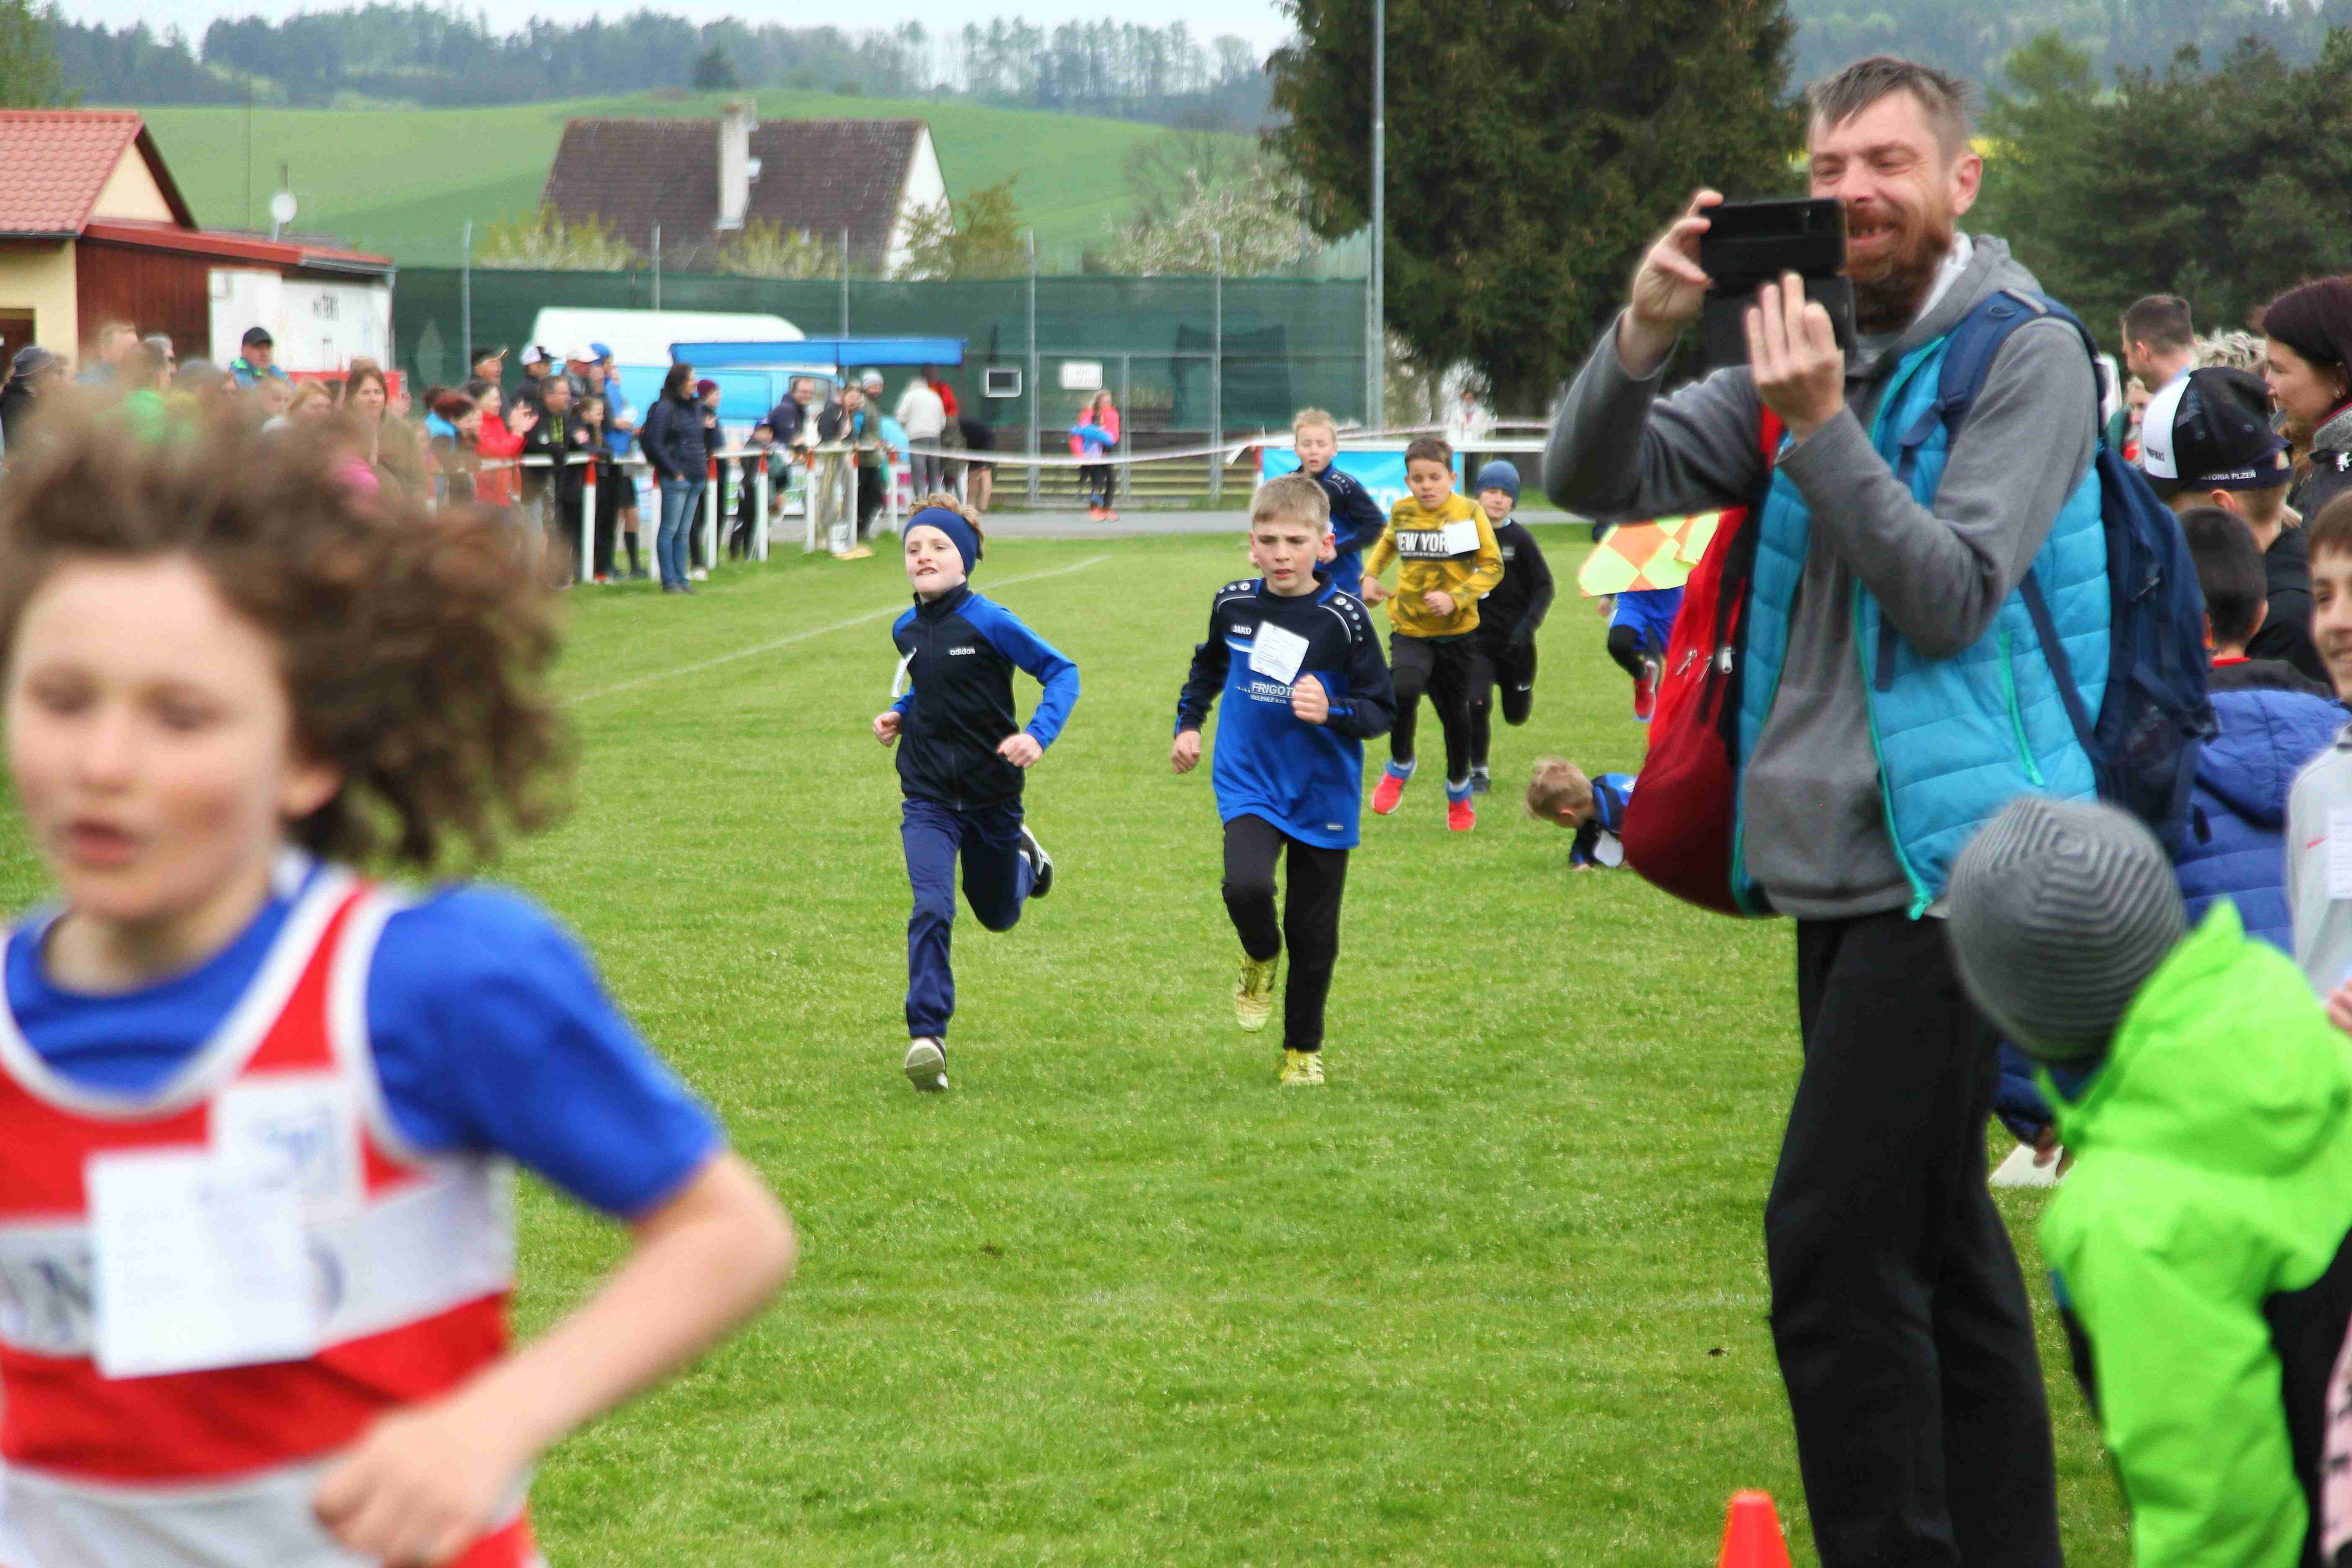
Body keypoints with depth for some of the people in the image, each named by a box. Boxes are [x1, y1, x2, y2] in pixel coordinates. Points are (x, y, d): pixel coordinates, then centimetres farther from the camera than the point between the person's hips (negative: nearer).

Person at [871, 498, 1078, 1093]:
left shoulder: (990, 623, -16)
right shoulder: (907, 630, 2)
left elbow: (1061, 672, -11)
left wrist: (1038, 734, -25)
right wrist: (899, 715, 4)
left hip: (993, 793, -2)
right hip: (928, 800, 2)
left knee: (998, 914, 18)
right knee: (931, 910, -18)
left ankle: (1023, 856, 52)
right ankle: (927, 1037, -17)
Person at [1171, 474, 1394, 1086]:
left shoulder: (1343, 617, -13)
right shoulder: (1234, 604, -1)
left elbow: (1382, 709, -8)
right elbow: (1209, 665, 22)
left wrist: (1331, 712, -26)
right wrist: (1188, 724, 15)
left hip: (1323, 793, -1)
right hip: (1249, 783, 1)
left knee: (1313, 932, 7)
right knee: (1246, 886, -26)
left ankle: (1304, 1048, 28)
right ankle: (1259, 958, 10)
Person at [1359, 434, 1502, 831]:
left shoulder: (1469, 513, -8)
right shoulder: (1401, 512, 2)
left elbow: (1492, 567, -7)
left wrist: (1456, 597, -20)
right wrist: (1370, 576, 10)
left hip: (1455, 630, -1)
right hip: (1409, 627, 1)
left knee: (1455, 712, 9)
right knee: (1404, 690, -27)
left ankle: (1459, 791, 34)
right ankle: (1400, 766, -1)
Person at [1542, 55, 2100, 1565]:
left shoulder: (2027, 361, -7)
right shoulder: (1812, 351, 13)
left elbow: (1951, 598, -16)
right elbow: (1595, 479, 5)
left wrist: (1823, 429, -23)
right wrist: (1646, 332, -12)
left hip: (1946, 864, -8)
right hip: (1839, 868, 8)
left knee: (1837, 1243, -15)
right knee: (1937, 1241, 14)